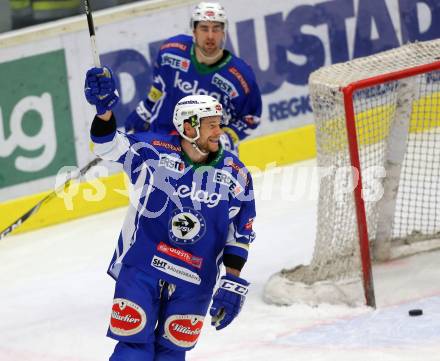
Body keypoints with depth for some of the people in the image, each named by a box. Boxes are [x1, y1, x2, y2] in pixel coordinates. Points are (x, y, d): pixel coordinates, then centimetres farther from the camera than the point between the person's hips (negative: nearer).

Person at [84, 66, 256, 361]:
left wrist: (233, 284, -1)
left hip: (194, 281, 2)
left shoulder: (235, 175, -1)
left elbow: (240, 236, 3)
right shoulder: (153, 151, -8)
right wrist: (104, 110, -24)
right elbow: (110, 147, -5)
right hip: (141, 267, -2)